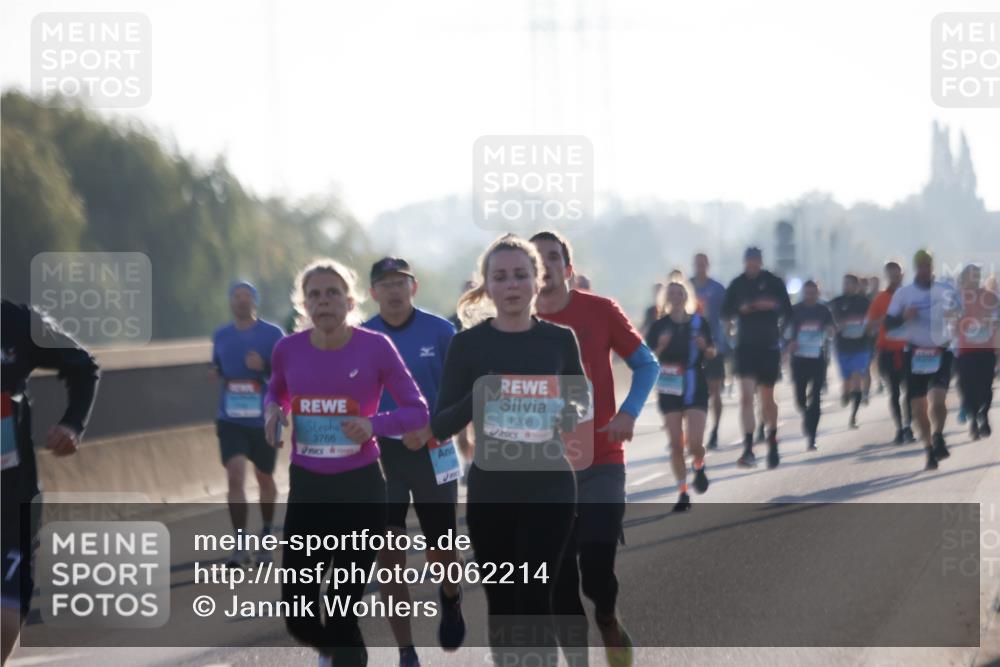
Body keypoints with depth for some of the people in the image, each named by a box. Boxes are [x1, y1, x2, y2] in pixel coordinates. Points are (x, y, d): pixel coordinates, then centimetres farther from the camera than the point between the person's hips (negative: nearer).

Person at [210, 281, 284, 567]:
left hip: (264, 419, -1)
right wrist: (216, 374, -3)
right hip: (230, 419, 1)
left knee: (265, 478, 14)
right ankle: (240, 545, -13)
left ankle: (266, 535, 36)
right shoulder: (220, 336, 6)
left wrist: (264, 368, -23)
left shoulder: (272, 334, -5)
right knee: (235, 476, -14)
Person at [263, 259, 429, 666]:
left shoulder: (375, 347, -11)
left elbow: (417, 411, -5)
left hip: (360, 489, -3)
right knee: (297, 617, 4)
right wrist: (272, 411, -3)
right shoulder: (288, 350, -2)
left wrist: (374, 425, -22)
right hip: (306, 489, 3)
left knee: (342, 614, -3)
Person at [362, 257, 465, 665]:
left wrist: (430, 428, -17)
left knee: (441, 554, 8)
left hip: (432, 452, -1)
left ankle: (451, 598, 45)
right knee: (389, 557, -5)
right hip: (380, 454, 1)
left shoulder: (439, 331, -5)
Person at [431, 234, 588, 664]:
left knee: (534, 600, -8)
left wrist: (573, 414, -9)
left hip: (549, 487, -1)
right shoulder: (468, 343, -3)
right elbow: (440, 427, -3)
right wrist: (476, 399, -22)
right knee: (501, 602, 9)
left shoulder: (559, 340, 0)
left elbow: (581, 397, 14)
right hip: (490, 490, 1)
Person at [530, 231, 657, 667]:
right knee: (558, 568, 2)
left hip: (600, 459, -2)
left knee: (597, 560, -10)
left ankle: (607, 618, 21)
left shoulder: (600, 311, -3)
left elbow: (646, 364, 2)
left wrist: (629, 413, -13)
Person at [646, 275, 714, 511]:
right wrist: (661, 347, -19)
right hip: (670, 388, 1)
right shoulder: (659, 326, -1)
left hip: (696, 388, 0)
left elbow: (712, 353, 11)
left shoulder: (699, 323, 1)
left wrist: (705, 347, -11)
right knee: (676, 445, -1)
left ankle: (699, 467, 24)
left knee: (694, 443, -11)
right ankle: (683, 493, 10)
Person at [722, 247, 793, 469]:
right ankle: (748, 448, -16)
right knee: (746, 395, -13)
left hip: (769, 346, 0)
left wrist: (773, 305, -17)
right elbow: (726, 312, 6)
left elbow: (787, 311, 3)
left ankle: (772, 442, 29)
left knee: (767, 398, 9)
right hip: (746, 345, 0)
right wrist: (740, 309, -14)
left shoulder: (773, 282, 1)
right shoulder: (737, 284, 2)